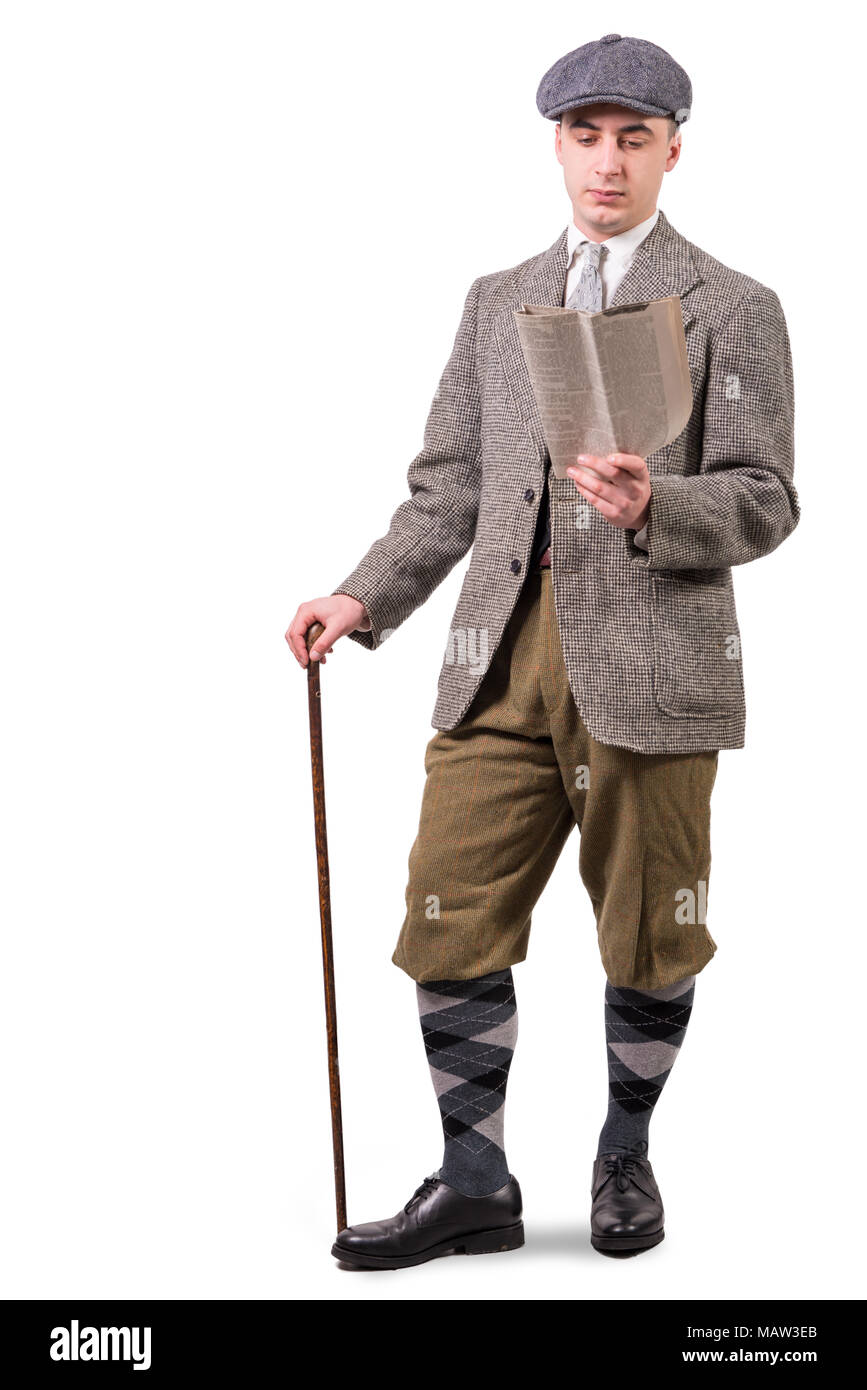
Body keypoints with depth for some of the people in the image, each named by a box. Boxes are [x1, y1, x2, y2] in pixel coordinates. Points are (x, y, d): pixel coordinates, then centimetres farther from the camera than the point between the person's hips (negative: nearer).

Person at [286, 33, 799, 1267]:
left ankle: (626, 1155, 27)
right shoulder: (496, 302, 18)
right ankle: (474, 1182, 11)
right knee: (452, 917, -1)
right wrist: (365, 601, 2)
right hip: (503, 656, 3)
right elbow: (447, 489, 16)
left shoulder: (734, 310, 5)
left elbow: (765, 502, -1)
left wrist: (655, 507, -21)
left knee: (648, 934, 6)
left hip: (651, 664, -3)